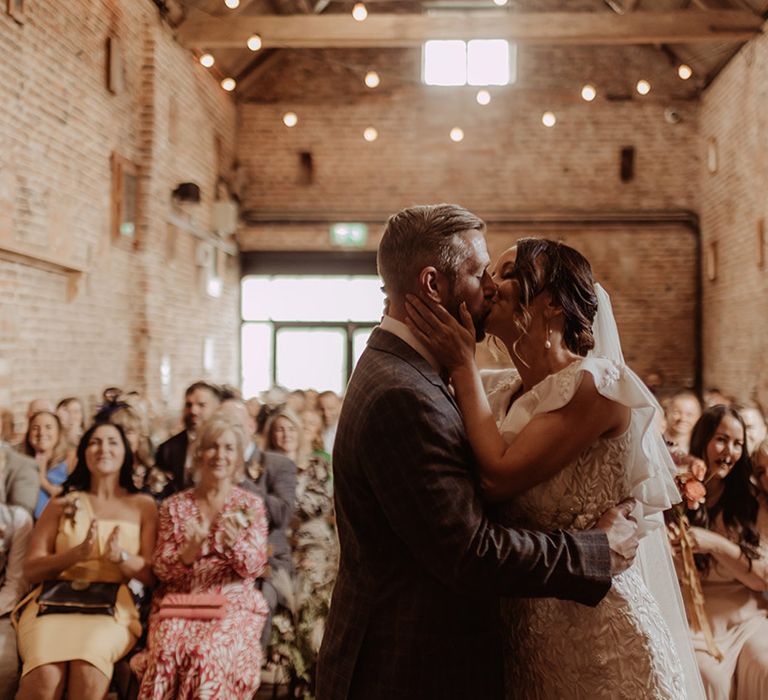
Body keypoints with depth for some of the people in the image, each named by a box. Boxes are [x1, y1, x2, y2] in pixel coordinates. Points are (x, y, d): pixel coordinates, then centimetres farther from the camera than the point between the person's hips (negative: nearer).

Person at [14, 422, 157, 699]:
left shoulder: (143, 505, 14)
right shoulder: (62, 504, 16)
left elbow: (153, 574, 6)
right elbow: (31, 569, 7)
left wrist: (120, 556, -15)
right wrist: (77, 553, -11)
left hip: (114, 606, -1)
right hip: (55, 601, 1)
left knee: (87, 671, -36)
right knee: (44, 677, -32)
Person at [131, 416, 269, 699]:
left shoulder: (251, 504, 7)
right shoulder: (174, 506, 10)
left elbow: (255, 568, -1)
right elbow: (161, 569, 4)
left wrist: (235, 542, -23)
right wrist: (188, 553, -18)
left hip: (233, 602, -1)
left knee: (210, 650, -31)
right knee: (170, 646, -31)